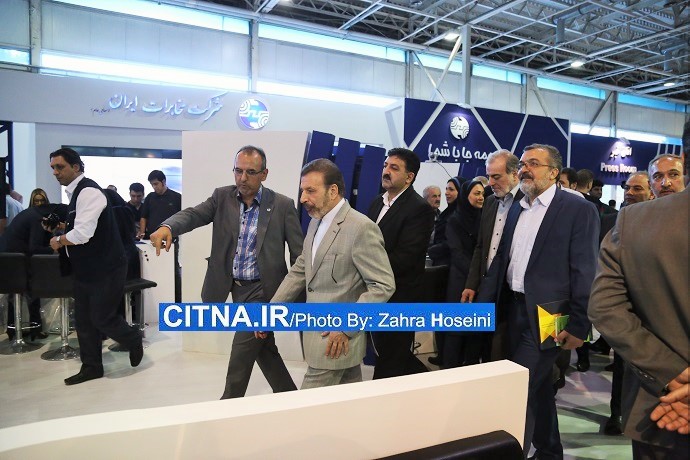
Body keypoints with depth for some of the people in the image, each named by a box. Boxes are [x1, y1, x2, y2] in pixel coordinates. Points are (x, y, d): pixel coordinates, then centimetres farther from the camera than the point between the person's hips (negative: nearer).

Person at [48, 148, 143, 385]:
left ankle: (134, 341, 25)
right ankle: (91, 367, 24)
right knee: (84, 319, 12)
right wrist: (64, 230, 4)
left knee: (102, 318, -2)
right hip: (86, 268, 10)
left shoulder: (88, 191, -19)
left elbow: (82, 234, -26)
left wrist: (58, 240, -9)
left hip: (105, 268, -10)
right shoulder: (76, 192, 13)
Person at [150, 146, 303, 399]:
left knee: (240, 357, -3)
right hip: (234, 287, 4)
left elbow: (299, 254, -6)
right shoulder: (223, 196, 1)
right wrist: (167, 227, -37)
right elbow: (194, 214, -15)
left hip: (261, 290, -4)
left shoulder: (282, 205, -8)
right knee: (264, 350, 17)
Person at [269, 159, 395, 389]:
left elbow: (384, 285, -18)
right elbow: (299, 272, 15)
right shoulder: (315, 223, 9)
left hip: (337, 339, -7)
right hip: (319, 334, 7)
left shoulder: (362, 228, -17)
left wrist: (347, 327, -20)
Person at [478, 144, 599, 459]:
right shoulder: (516, 209, 11)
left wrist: (579, 325, -14)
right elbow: (500, 260, 11)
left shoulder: (579, 210, -8)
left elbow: (585, 272, -11)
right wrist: (481, 304, 6)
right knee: (538, 386, 19)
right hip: (512, 310, 7)